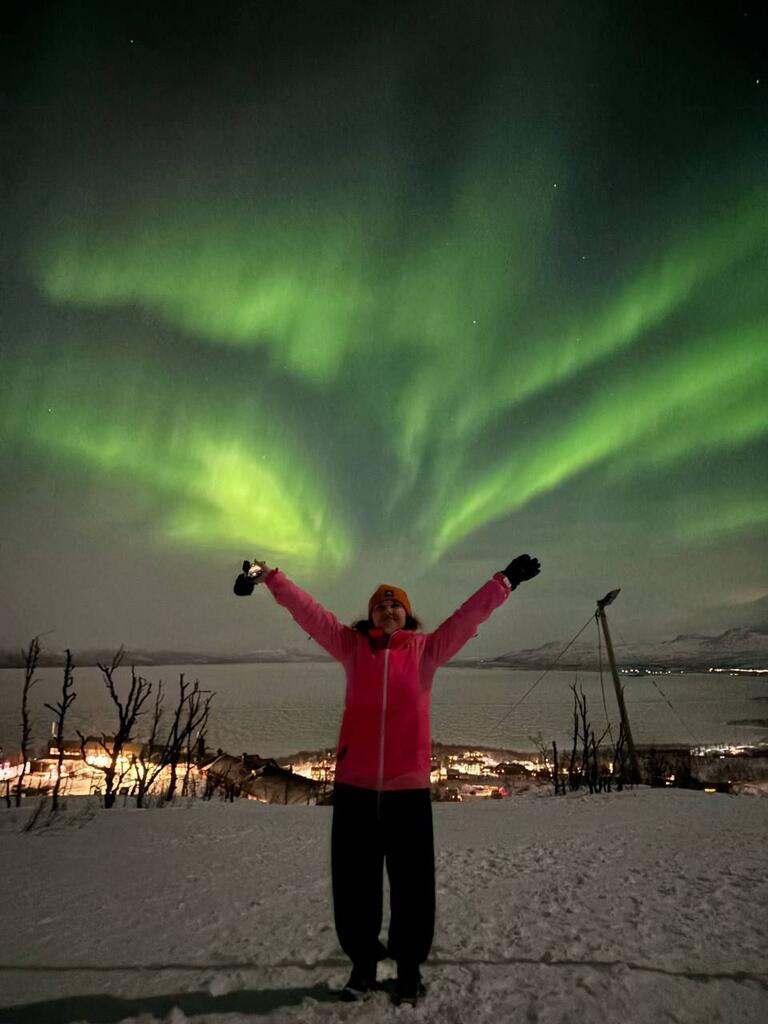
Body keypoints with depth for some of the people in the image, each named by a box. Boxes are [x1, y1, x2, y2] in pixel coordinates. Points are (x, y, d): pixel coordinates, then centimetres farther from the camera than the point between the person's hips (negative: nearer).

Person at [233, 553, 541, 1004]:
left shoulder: (426, 649, 1)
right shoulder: (352, 646, 3)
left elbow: (469, 615, -4)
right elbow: (307, 610, -1)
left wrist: (503, 582, -10)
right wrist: (269, 577, -5)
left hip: (409, 784, -1)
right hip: (355, 784, 1)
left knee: (412, 883, 11)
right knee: (353, 882, 13)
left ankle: (410, 966, 33)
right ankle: (363, 963, 35)